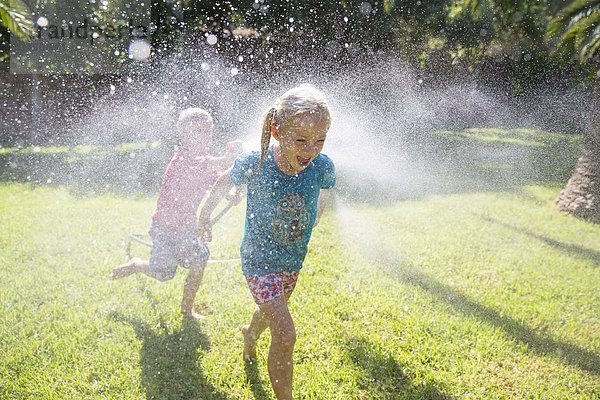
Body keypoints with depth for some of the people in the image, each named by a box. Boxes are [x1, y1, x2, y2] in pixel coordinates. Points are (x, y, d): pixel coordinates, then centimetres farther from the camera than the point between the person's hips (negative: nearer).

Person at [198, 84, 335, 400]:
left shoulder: (322, 166, -22)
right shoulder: (253, 163, -28)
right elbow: (224, 183, -6)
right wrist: (205, 214, 9)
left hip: (294, 260, 5)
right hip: (259, 259, -4)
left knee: (270, 310, 30)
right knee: (285, 336, -12)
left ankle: (250, 333, 65)